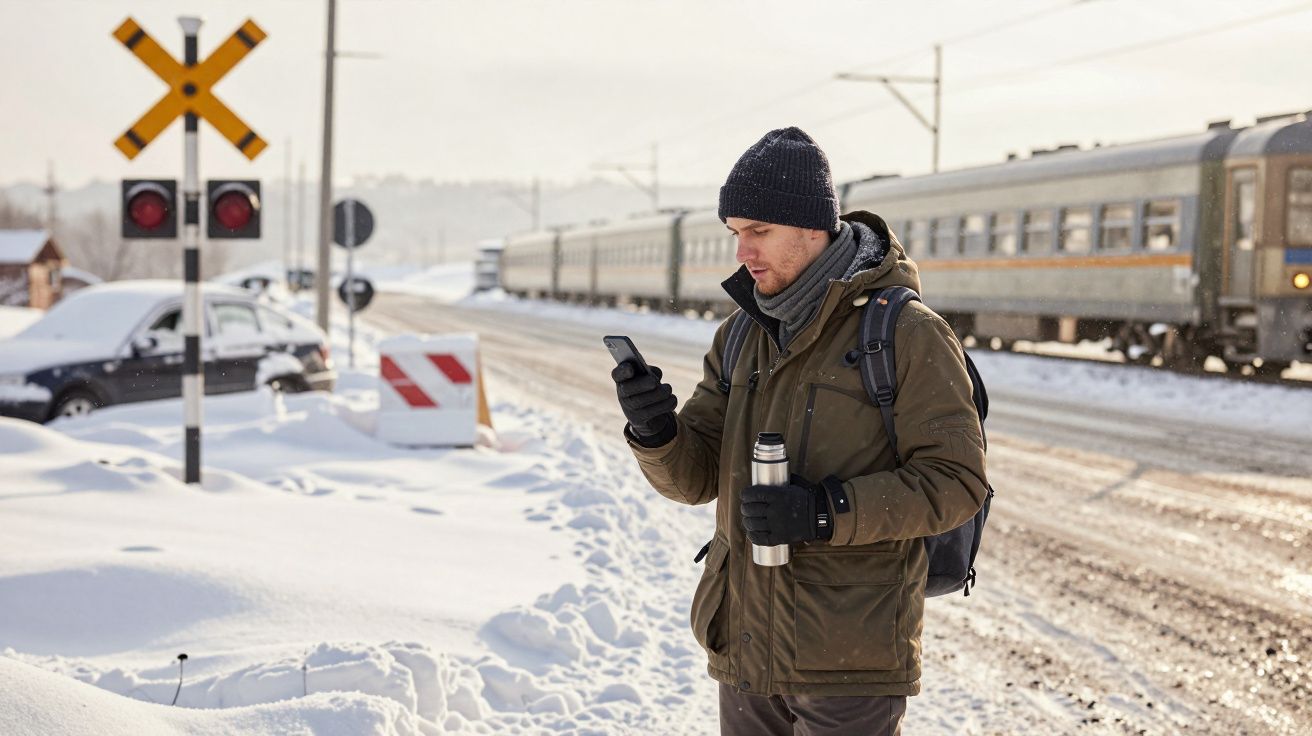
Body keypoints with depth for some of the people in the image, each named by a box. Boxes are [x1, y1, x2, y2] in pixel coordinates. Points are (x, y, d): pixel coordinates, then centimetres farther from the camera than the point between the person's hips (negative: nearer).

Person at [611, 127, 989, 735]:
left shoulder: (907, 334, -10)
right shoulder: (742, 336, 9)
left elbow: (954, 482, -14)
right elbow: (695, 477, 7)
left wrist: (828, 511, -25)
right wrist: (654, 429, -15)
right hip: (747, 645, 6)